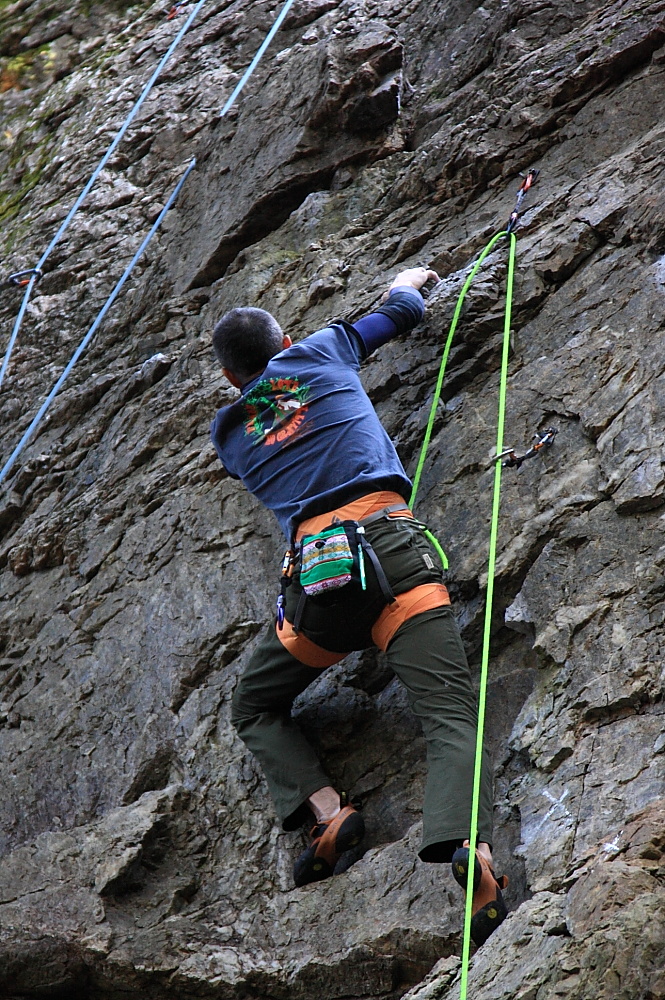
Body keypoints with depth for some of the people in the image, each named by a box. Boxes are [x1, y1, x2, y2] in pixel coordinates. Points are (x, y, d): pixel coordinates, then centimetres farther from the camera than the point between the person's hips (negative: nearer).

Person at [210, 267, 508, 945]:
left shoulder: (229, 433, 23)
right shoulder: (320, 353, 20)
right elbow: (404, 313, 34)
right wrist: (405, 283, 57)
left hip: (311, 562, 1)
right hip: (390, 541, -1)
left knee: (254, 709, 23)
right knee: (448, 713, -13)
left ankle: (326, 808, 0)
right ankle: (471, 850, -39)